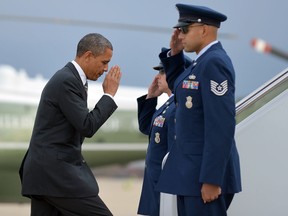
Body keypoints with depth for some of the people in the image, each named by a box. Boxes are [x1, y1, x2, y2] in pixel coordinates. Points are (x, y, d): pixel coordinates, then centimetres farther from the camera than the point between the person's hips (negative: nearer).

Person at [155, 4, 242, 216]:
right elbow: (180, 91, 31)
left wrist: (211, 179, -25)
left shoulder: (214, 62, -17)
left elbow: (222, 125, -23)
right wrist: (174, 54, 14)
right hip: (192, 168, 10)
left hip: (206, 171, -10)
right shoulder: (204, 61, 13)